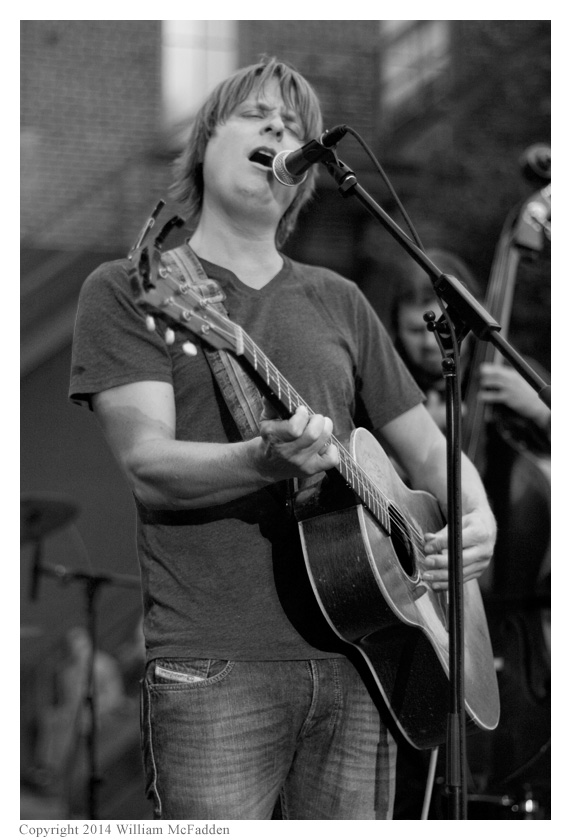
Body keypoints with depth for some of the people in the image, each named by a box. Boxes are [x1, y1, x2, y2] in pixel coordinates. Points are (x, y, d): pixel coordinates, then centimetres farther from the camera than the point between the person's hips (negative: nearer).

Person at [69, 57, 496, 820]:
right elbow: (148, 465, -8)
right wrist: (266, 462, -27)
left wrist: (477, 518, 0)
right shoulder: (129, 289, 5)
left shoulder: (338, 303, 19)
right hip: (215, 665, -4)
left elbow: (426, 446, 23)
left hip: (355, 659, 5)